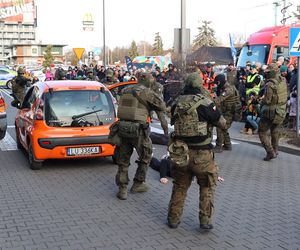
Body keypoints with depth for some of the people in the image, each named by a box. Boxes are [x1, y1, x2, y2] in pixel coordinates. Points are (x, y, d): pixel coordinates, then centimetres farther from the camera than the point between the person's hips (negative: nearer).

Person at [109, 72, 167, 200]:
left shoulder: (125, 90, 11)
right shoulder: (147, 92, -6)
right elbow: (162, 107, -6)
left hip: (122, 127, 5)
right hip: (138, 129, -5)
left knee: (123, 160, 13)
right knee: (145, 157, 18)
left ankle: (122, 190, 12)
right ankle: (137, 184, 23)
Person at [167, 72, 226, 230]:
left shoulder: (177, 104, 1)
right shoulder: (205, 103, -13)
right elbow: (222, 124, -2)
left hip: (180, 153, 4)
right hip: (201, 154, -4)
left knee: (179, 187, 20)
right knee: (207, 187, 16)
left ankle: (173, 219, 26)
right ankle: (205, 220, 14)